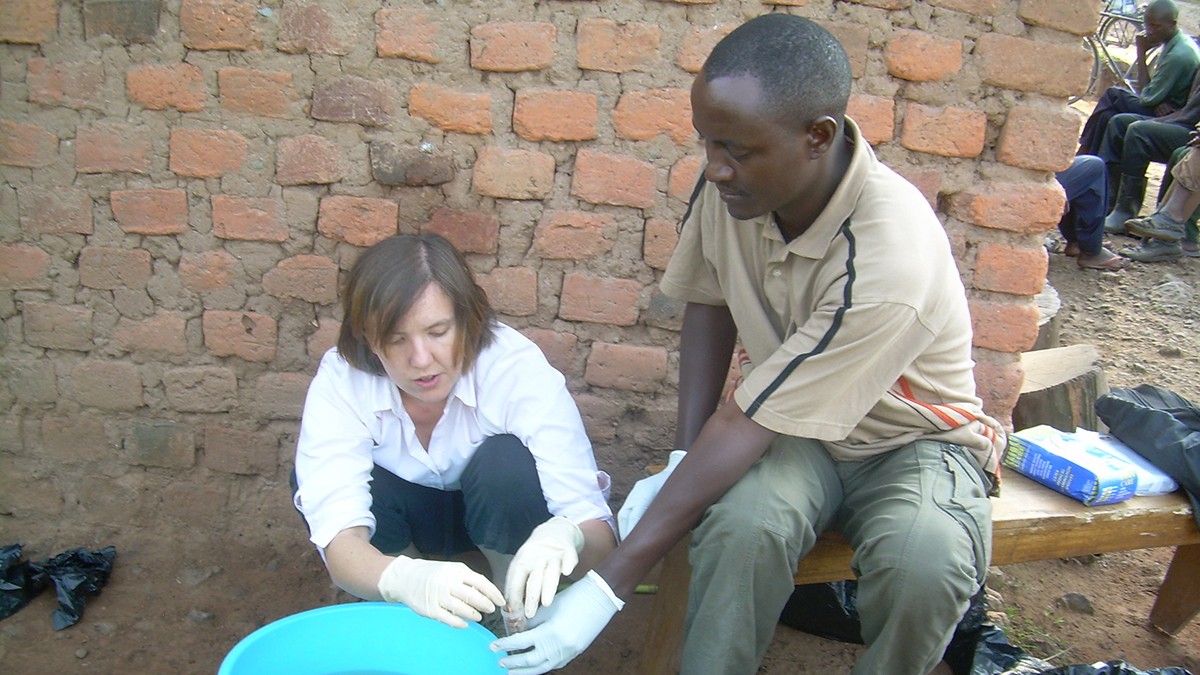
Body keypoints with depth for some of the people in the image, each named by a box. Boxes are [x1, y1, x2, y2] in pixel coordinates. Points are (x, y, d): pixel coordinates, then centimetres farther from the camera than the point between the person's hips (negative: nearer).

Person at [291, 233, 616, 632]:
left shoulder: (519, 371, -33)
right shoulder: (339, 383, -29)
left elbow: (598, 532, -37)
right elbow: (340, 544, -38)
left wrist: (563, 536, -62)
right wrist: (404, 578, -62)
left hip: (497, 508, -1)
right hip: (405, 517, 1)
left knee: (507, 462, -34)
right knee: (313, 481, -28)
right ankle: (408, 616, -4)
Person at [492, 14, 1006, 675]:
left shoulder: (890, 260, -34)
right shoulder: (733, 181, -16)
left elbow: (742, 430, -32)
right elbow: (709, 308, 2)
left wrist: (606, 589, -27)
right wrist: (682, 464, -8)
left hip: (912, 439, -3)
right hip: (792, 429, 3)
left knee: (924, 560, -36)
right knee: (740, 521, -32)